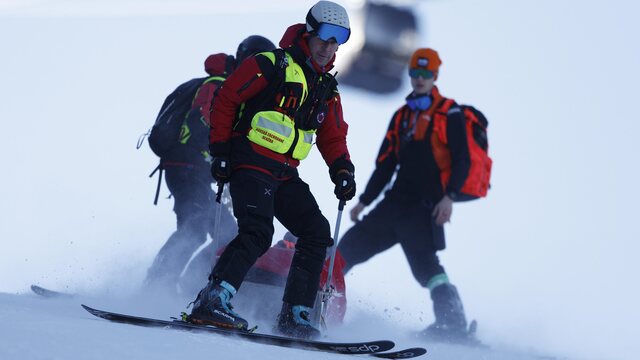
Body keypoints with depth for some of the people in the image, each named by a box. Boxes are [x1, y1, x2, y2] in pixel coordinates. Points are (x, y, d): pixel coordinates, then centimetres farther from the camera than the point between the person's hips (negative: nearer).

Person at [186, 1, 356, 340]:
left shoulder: (326, 88, 18)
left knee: (317, 233, 0)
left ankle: (294, 316, 3)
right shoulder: (271, 65, -5)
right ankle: (211, 302, -31)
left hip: (285, 175, 8)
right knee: (257, 232, -26)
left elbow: (333, 137, 22)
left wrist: (342, 171, 3)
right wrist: (221, 150, -10)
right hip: (250, 163, -8)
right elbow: (225, 99, -5)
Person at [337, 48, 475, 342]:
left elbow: (462, 161, -8)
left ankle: (454, 325, -20)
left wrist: (449, 196, -20)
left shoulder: (449, 114, -1)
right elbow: (386, 163, 21)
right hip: (395, 202, 7)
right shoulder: (402, 116, 19)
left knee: (425, 264, -20)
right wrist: (365, 201, 17)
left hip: (425, 207, -7)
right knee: (350, 245, 7)